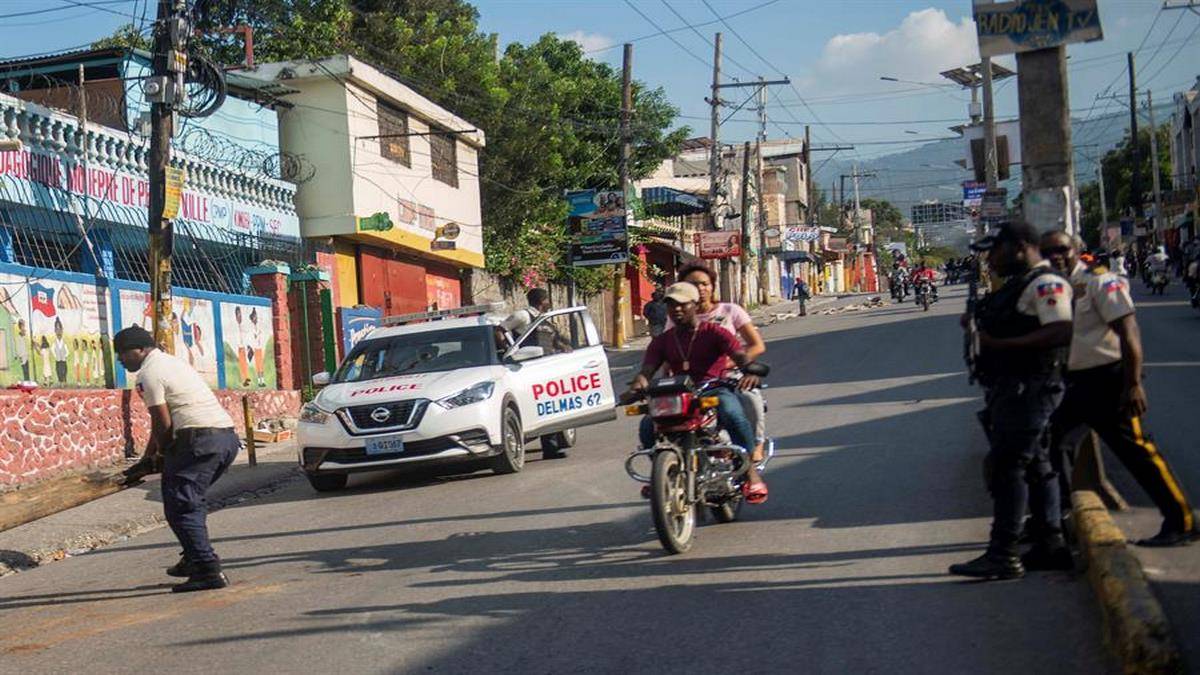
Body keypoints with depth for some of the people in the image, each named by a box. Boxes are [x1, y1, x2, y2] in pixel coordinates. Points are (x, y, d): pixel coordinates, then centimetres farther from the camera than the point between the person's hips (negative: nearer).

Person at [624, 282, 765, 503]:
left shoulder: (714, 333, 5)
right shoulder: (662, 341, 16)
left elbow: (740, 356, -10)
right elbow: (648, 368, 3)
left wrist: (750, 372, -35)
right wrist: (639, 383, -24)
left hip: (715, 391, -3)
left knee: (733, 415, -37)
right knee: (647, 425, -23)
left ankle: (751, 472, -24)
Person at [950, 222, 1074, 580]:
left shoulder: (1046, 283, -14)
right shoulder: (1017, 285, 19)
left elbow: (1061, 332, -26)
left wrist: (1000, 344, -26)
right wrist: (980, 324, 10)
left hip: (1029, 388, -11)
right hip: (1009, 386, 11)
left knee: (1008, 466, -11)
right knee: (1036, 466, 13)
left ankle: (1003, 556, -9)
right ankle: (1051, 546, 19)